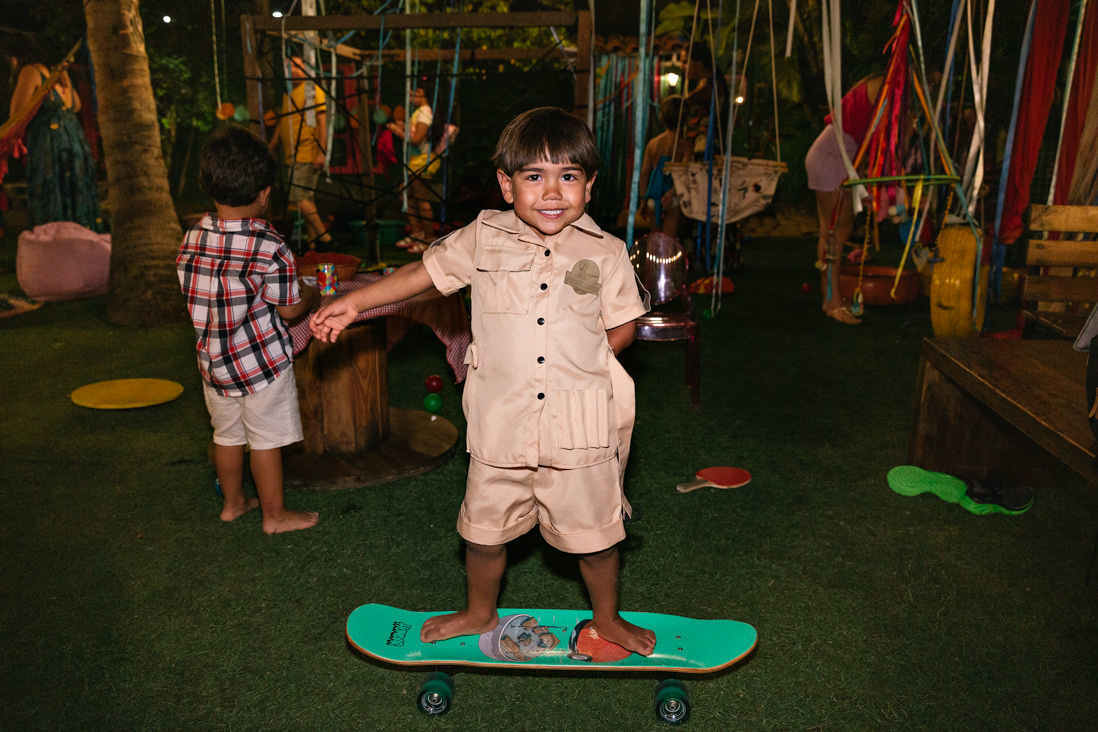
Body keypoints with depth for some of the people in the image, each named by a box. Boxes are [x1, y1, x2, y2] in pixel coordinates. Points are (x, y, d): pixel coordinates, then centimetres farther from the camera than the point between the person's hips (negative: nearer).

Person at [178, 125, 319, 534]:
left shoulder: (192, 238, -2)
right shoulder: (270, 247, -21)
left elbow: (192, 294, 7)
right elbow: (289, 311, -14)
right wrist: (311, 297, 6)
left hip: (213, 359, 6)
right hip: (262, 361, -6)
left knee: (227, 434, 20)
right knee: (266, 439, 7)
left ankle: (233, 502, 37)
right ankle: (274, 514, 21)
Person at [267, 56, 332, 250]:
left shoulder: (313, 89, -3)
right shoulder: (288, 94, 20)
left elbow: (322, 121, -11)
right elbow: (281, 125, 24)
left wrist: (321, 152, -19)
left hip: (308, 154, -8)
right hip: (293, 156, 8)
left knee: (298, 198, -14)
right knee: (307, 199, 8)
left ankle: (323, 234, -7)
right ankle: (312, 243, 11)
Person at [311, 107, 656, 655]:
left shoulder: (605, 252, -3)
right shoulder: (482, 239, -2)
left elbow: (622, 327, 5)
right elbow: (423, 271, 10)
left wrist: (575, 361, -6)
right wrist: (352, 303, 11)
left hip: (579, 425, -1)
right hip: (501, 424, 1)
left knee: (594, 532, 13)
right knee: (483, 529, 18)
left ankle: (607, 619, 42)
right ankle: (479, 614, 47)